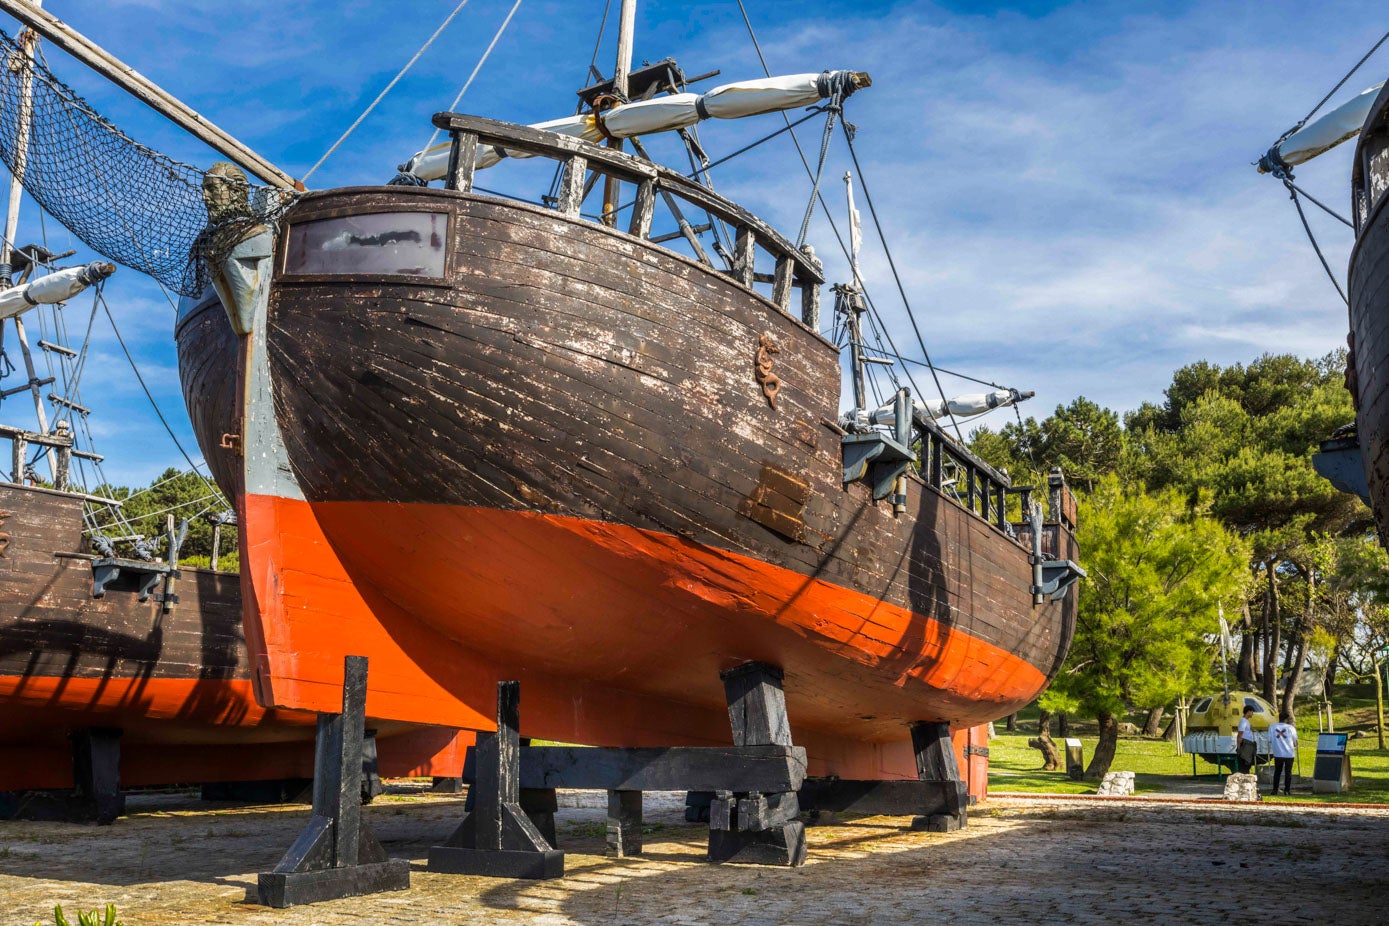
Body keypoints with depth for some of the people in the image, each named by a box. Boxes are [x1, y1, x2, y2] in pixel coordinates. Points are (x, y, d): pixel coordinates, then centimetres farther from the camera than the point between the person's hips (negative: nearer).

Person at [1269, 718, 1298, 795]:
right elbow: (1295, 741, 0)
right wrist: (1295, 745, 23)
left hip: (1278, 754, 2)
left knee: (1277, 772, 12)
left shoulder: (1272, 727, -2)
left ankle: (1275, 789, 10)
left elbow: (1269, 740, 2)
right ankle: (1287, 790, 6)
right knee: (1288, 772, 7)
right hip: (1289, 754, -2)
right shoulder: (1290, 728, -8)